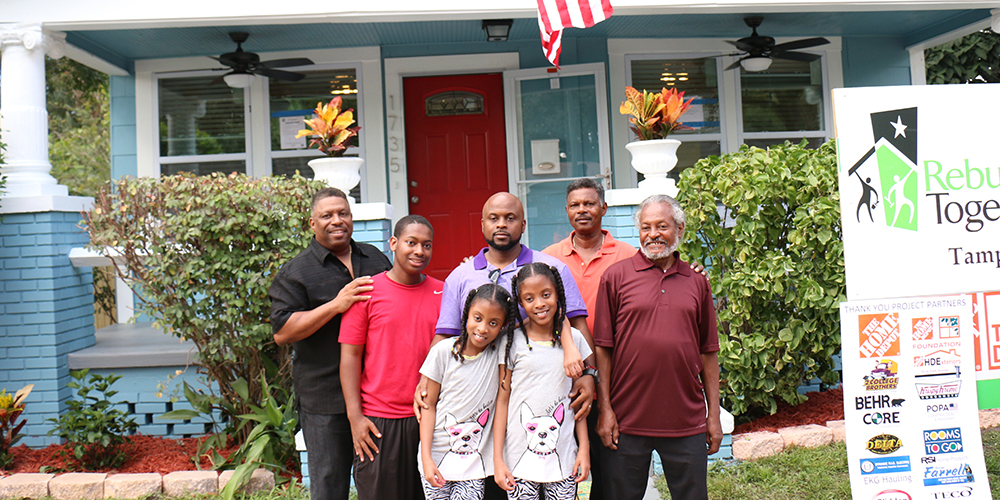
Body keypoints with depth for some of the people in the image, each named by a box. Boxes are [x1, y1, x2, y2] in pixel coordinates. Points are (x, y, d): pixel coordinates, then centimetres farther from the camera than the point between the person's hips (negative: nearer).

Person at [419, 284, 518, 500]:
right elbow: (429, 405, -2)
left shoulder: (501, 351, -4)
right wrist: (426, 458, -6)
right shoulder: (443, 351, -6)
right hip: (438, 457, 0)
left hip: (475, 461, 1)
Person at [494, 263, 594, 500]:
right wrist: (497, 459, -3)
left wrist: (584, 448, 4)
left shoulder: (574, 338, 3)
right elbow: (502, 400, -1)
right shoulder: (513, 342, -3)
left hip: (563, 460, 2)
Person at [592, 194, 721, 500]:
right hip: (626, 421, -2)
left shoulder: (696, 282, 8)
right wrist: (604, 409, -6)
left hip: (687, 423, 2)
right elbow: (603, 348, -2)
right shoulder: (616, 276, 0)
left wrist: (714, 414, 9)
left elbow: (708, 352, 10)